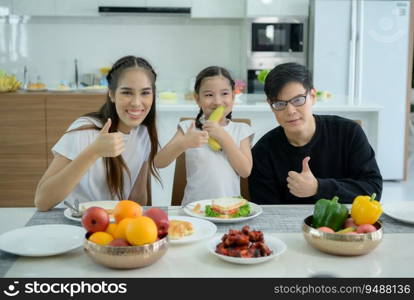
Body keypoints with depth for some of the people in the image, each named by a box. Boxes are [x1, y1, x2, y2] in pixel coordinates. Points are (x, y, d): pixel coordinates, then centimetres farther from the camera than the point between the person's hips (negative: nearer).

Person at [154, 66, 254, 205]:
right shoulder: (188, 127, 3)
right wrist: (184, 143, -22)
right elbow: (159, 162, -5)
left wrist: (223, 136, -10)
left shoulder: (241, 130, 6)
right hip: (193, 208, -1)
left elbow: (246, 171, -4)